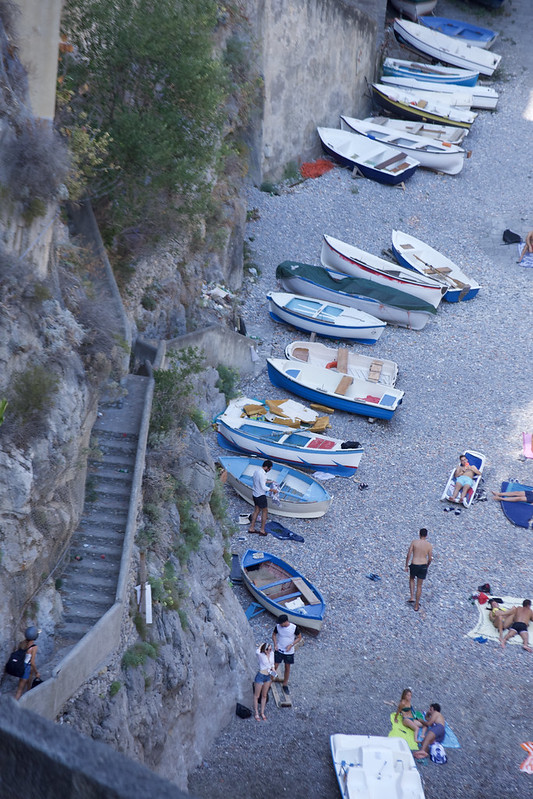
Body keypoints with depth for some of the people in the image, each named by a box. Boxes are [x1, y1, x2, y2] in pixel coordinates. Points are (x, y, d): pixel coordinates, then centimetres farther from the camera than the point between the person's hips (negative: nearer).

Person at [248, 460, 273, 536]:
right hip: (261, 495, -9)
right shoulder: (262, 474, -27)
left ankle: (251, 528, 23)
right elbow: (263, 487, -26)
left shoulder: (257, 470, 2)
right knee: (264, 512, 5)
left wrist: (266, 481, 17)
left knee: (256, 510, 18)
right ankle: (262, 530, 10)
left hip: (255, 494, 9)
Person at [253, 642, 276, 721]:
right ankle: (256, 713, 26)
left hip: (268, 677, 6)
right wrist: (261, 645, -29)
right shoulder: (261, 655, -22)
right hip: (260, 676, -6)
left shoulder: (272, 653, -4)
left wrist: (273, 669, -7)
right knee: (257, 696, 11)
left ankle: (262, 713, 34)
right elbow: (257, 651, -48)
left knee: (264, 696, 20)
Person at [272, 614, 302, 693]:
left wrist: (291, 645, -16)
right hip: (279, 650, 1)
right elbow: (274, 635, 5)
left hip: (289, 651, -1)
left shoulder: (294, 628, -19)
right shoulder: (278, 626, -13)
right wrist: (275, 644, -10)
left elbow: (299, 637, -5)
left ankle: (285, 684, 30)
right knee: (275, 666, -1)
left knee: (287, 667, 12)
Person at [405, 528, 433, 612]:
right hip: (423, 566, 1)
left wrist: (406, 565, 0)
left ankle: (412, 597, 19)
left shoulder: (414, 542, -6)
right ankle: (416, 605, 18)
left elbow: (409, 554, -8)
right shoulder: (429, 545, -3)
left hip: (414, 565, -1)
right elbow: (430, 558, -1)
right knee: (419, 586, 13)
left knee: (411, 579, 31)